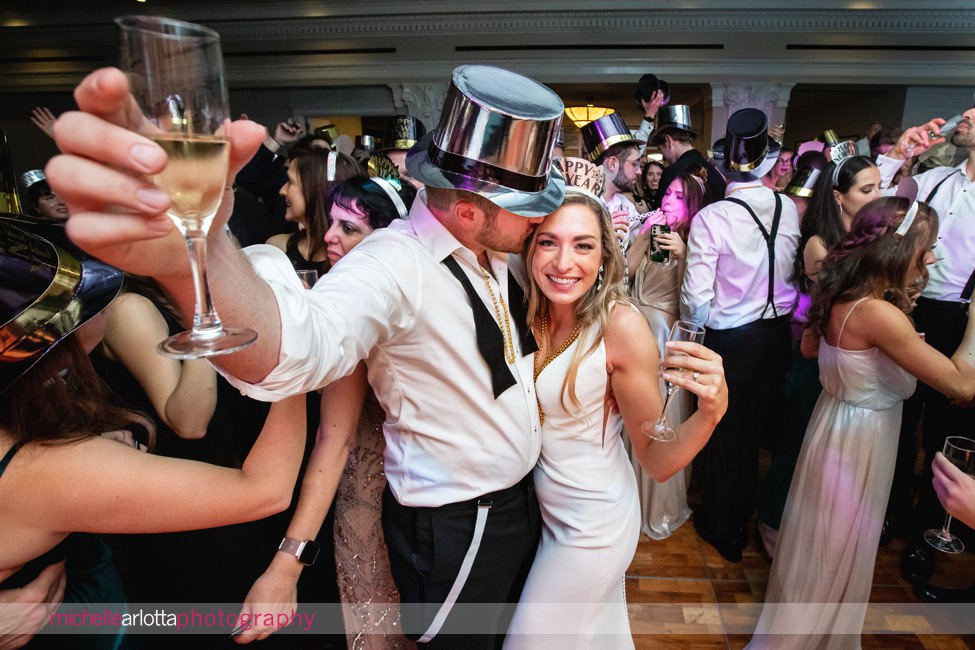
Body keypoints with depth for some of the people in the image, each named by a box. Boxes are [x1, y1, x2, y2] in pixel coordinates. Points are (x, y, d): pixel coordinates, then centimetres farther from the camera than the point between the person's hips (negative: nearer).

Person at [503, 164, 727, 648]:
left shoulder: (621, 325, -25)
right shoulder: (532, 313, -9)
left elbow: (656, 461, -20)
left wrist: (712, 409, -39)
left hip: (591, 524, -5)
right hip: (542, 507, 5)